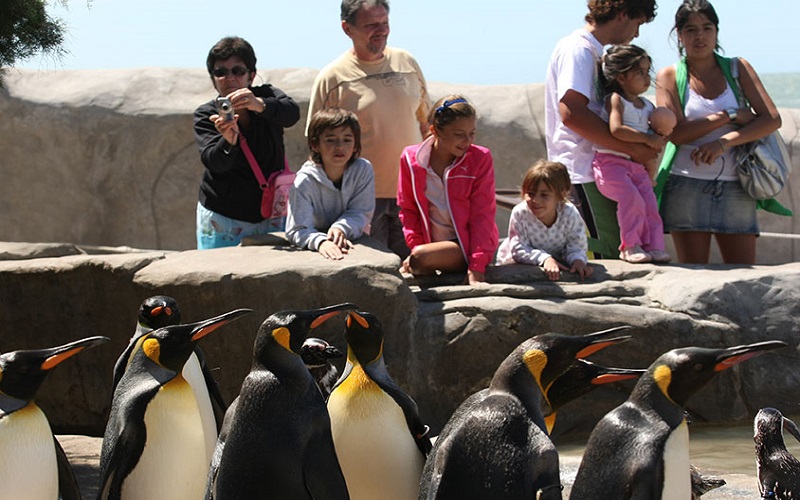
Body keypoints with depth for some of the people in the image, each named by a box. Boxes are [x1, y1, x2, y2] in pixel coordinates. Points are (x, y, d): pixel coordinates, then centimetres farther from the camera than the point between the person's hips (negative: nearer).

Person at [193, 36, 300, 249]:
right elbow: (213, 161, -22)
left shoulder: (267, 96, -1)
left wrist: (259, 104, -45)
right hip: (222, 219, -1)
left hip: (271, 215, 1)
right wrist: (228, 141, -45)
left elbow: (291, 114, -25)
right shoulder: (206, 115, -4)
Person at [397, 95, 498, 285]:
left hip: (467, 244, -4)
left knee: (420, 258, -30)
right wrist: (416, 246, -6)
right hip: (433, 245, 4)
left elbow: (482, 215, -8)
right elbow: (408, 210, 9)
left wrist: (477, 267, -16)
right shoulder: (411, 158, -1)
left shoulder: (480, 159, -6)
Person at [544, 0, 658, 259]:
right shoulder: (578, 49, -10)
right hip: (583, 173, -10)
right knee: (609, 257, -14)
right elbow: (571, 113, -23)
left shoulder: (593, 52, 22)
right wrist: (632, 148, -19)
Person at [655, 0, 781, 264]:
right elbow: (676, 132, -8)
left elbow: (772, 119, -3)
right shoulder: (669, 77, 6)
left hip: (734, 188, 1)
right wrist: (730, 116, -9)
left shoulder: (737, 69, 9)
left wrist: (724, 142, -15)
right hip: (687, 187, -1)